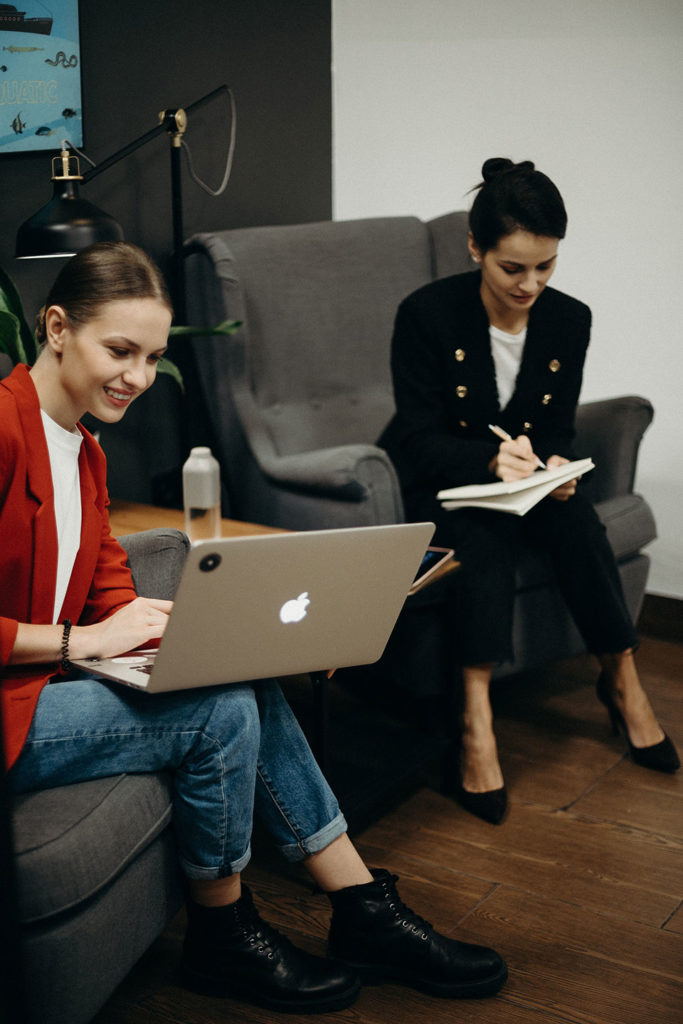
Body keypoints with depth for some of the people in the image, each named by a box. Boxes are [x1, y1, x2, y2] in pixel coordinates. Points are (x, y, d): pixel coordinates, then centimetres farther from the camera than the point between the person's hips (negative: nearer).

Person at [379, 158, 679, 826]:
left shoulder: (569, 321, -3)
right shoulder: (427, 313, -16)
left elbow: (559, 428, 4)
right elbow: (421, 438, -17)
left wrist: (554, 466, -20)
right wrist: (491, 460, -35)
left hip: (523, 479, 4)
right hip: (434, 480, -4)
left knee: (574, 519, -28)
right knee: (484, 532, -36)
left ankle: (622, 680, -14)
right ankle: (475, 725, -42)